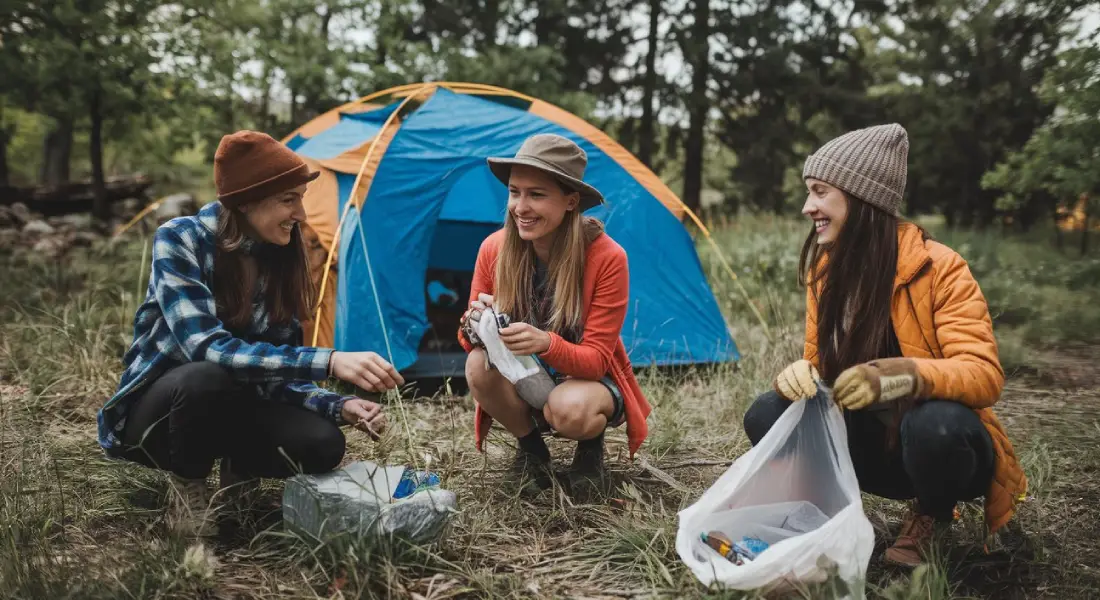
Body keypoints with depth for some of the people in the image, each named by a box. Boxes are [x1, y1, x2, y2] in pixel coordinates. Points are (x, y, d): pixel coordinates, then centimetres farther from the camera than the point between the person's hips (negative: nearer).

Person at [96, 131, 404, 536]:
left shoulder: (280, 259, -6)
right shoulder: (180, 240, -22)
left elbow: (276, 371, -5)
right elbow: (206, 347, -35)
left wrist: (339, 406, -24)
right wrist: (328, 362, -44)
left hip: (225, 404, 4)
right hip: (157, 411, -4)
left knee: (321, 445, -23)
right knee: (208, 376, -39)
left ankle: (240, 471, 9)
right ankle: (187, 487, -10)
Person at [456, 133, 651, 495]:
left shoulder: (607, 258, -24)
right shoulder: (494, 249, -14)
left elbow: (595, 360, -21)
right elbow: (469, 340, -5)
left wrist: (546, 343, -43)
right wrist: (474, 326, -31)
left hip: (587, 381, -3)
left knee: (571, 409, -38)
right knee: (479, 364, -30)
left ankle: (591, 446, 1)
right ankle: (530, 448, -2)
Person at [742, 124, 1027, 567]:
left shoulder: (939, 268, -21)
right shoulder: (825, 269, -3)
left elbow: (984, 374, -26)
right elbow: (818, 360, 2)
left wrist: (897, 376, -45)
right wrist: (799, 373, -24)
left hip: (941, 444, -4)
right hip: (873, 442, 4)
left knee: (937, 423, -39)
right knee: (766, 415, -19)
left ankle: (931, 519, -4)